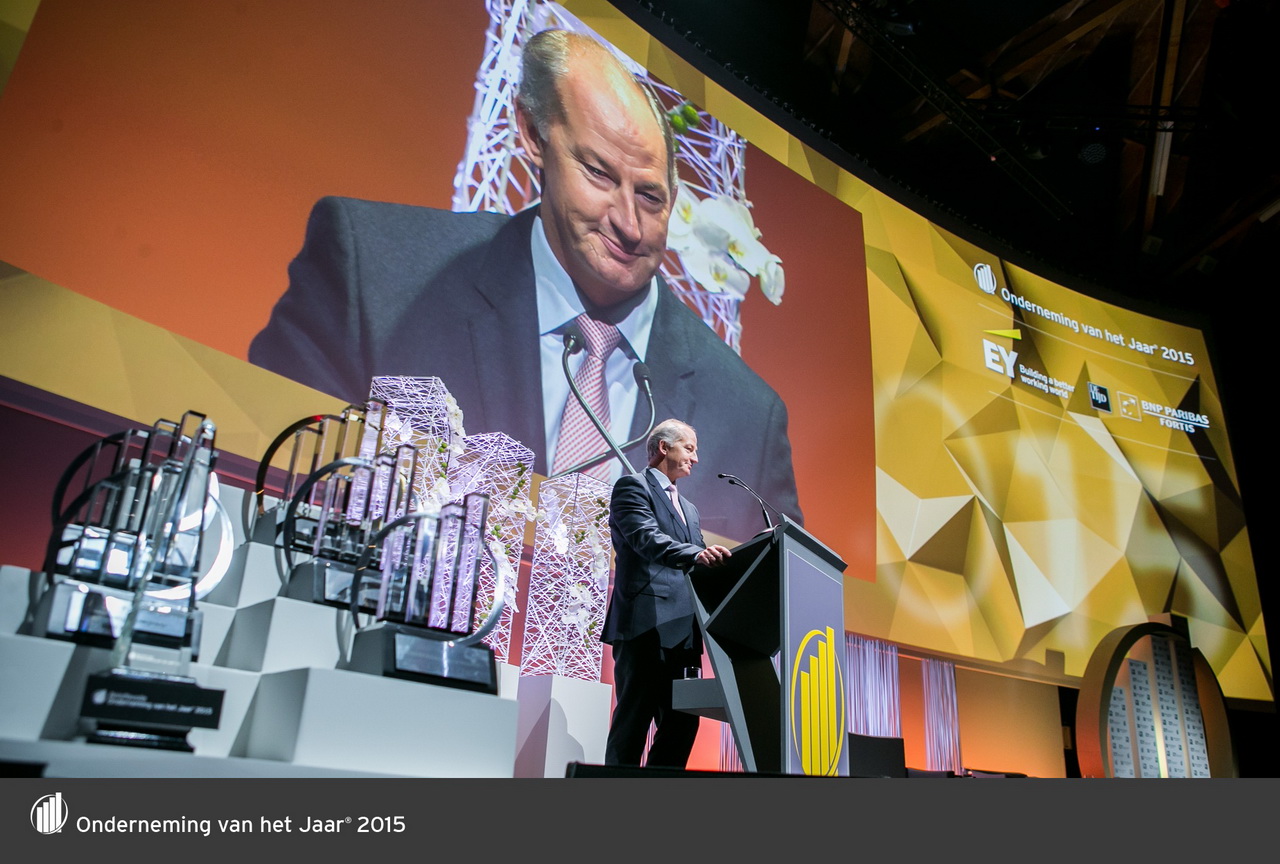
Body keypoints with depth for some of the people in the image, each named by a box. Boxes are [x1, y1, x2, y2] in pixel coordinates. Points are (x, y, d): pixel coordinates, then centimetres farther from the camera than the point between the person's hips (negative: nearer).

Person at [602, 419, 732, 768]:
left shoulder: (689, 509, 28)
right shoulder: (632, 486, 2)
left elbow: (700, 564, 21)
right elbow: (647, 539, -16)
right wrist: (696, 554, -32)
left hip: (681, 630, 8)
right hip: (646, 624, -8)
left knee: (682, 721, 5)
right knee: (634, 719, -8)